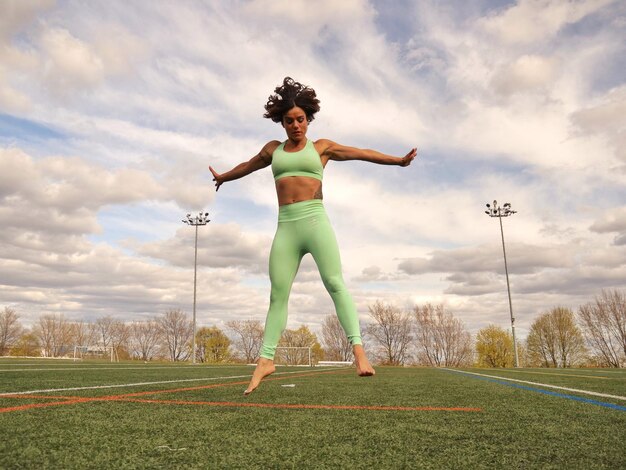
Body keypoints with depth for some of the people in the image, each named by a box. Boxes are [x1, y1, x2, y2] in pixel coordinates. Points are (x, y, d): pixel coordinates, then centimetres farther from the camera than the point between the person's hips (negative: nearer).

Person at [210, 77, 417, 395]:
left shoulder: (321, 147, 14)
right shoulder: (273, 149, 21)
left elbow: (361, 153, 11)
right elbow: (248, 165, 38)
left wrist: (397, 160, 3)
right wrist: (223, 177, 55)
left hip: (315, 221, -3)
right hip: (285, 227, 3)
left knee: (334, 282, -16)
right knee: (277, 294, 1)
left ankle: (358, 349, -22)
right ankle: (266, 359, 5)